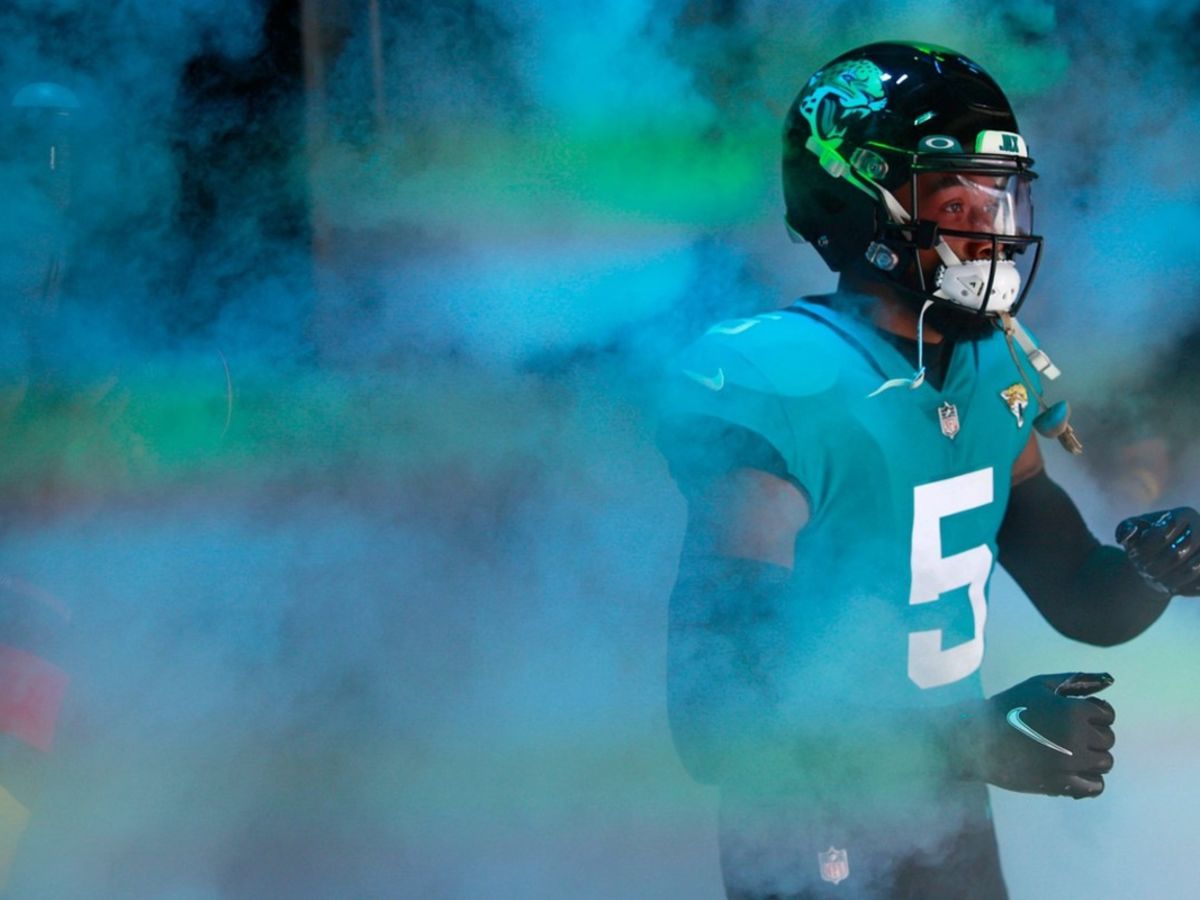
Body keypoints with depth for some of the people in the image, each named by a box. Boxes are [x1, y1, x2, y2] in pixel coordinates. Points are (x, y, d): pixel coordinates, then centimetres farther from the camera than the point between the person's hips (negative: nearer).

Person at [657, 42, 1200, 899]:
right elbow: (718, 722, -29)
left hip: (955, 826, 7)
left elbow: (1083, 602, 9)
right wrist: (982, 740, -31)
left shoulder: (997, 374, 0)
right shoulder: (777, 397, -24)